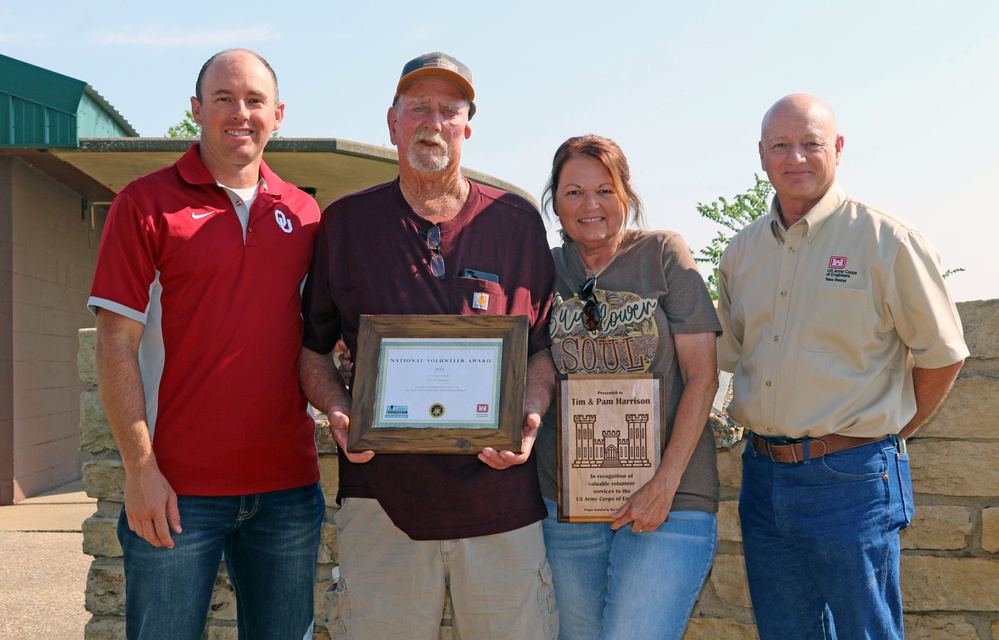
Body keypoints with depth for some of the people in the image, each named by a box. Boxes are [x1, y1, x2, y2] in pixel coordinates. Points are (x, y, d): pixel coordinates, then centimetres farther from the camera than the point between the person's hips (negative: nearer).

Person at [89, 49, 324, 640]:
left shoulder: (303, 213, 9)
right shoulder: (146, 204, -2)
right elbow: (117, 343, -6)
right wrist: (141, 469, -12)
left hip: (288, 486, 4)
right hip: (177, 490, -3)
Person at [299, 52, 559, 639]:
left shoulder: (517, 221, 7)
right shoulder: (345, 223, 7)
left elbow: (546, 344, 10)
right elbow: (312, 347, 12)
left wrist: (530, 416, -7)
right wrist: (338, 412, -6)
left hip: (499, 496, 1)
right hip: (383, 494, 0)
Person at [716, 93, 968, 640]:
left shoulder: (886, 240, -8)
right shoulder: (741, 252, 8)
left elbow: (942, 355, -2)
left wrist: (887, 433, 4)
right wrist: (777, 433, 9)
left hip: (850, 481, -5)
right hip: (763, 477, 5)